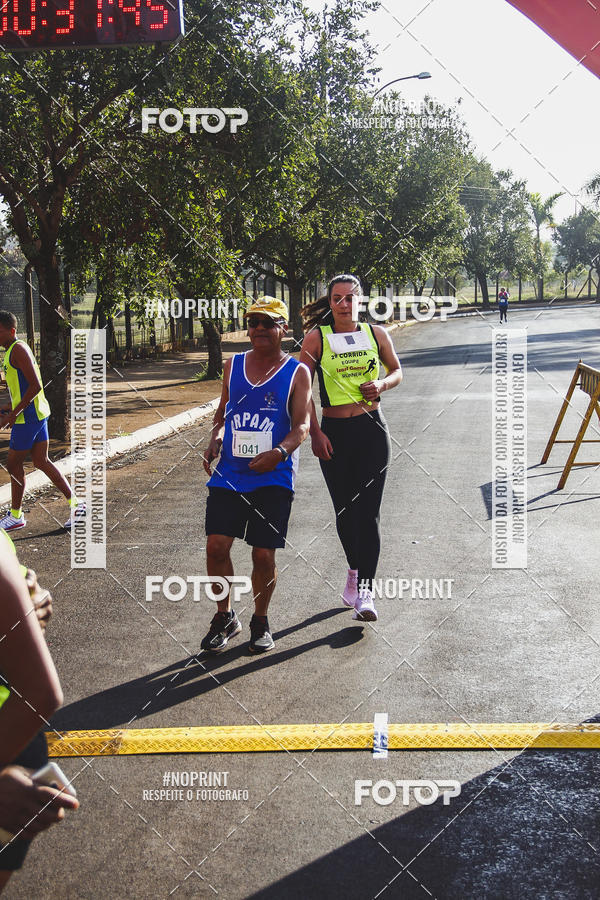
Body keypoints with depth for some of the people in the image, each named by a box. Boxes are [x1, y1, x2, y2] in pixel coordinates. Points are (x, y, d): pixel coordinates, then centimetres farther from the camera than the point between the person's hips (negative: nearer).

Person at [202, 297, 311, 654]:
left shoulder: (297, 373, 1)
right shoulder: (233, 366, 11)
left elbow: (302, 425, -6)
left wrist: (280, 452, -25)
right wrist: (216, 438, 0)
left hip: (273, 478, -3)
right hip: (229, 474, 3)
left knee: (264, 555, 0)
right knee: (216, 546, -6)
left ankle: (261, 622, 23)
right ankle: (225, 617, 16)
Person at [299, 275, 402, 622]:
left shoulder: (376, 333, 4)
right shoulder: (317, 338, -1)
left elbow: (397, 371, 17)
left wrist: (381, 385, -5)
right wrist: (315, 433, -8)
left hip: (372, 429, 0)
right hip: (334, 432, 0)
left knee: (368, 510, -7)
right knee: (344, 511, 9)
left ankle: (366, 591, -7)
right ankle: (355, 570, 34)